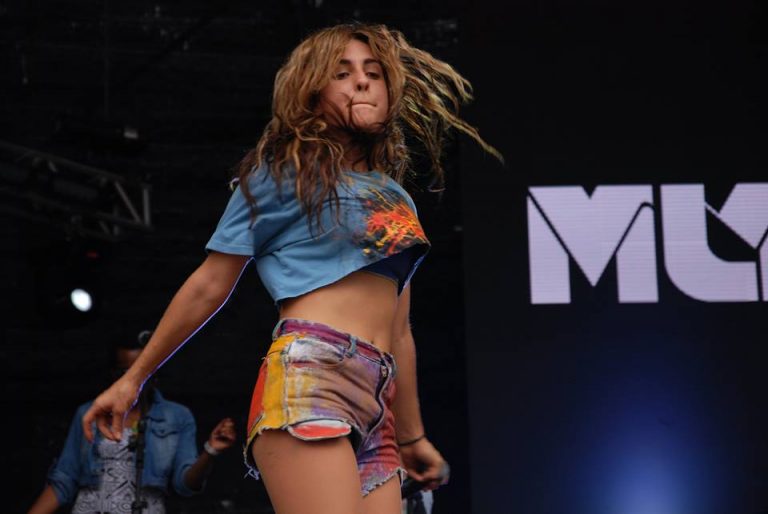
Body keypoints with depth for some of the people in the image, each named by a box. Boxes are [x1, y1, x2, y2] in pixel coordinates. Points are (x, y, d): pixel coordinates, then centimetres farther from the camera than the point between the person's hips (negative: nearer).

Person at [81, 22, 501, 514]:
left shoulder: (398, 200, 25)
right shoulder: (285, 168, 8)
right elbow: (209, 286, 9)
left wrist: (412, 436, 29)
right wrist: (133, 379, 10)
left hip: (376, 406, 7)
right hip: (308, 375, -7)